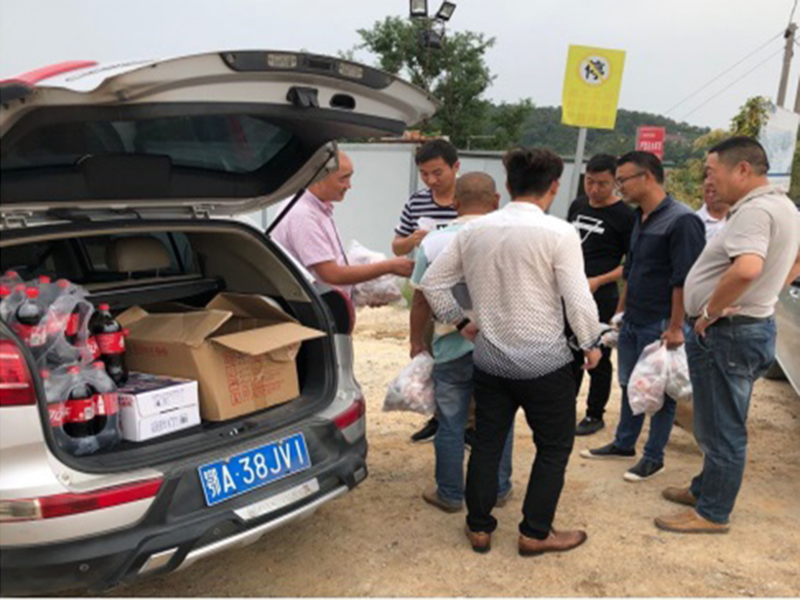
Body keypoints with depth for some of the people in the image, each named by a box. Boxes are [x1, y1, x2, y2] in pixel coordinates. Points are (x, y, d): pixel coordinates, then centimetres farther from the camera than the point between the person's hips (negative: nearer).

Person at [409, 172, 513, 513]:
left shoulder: (434, 242, -8)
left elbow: (421, 300, -3)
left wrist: (416, 342, 11)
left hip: (453, 347, -1)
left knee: (451, 424, 11)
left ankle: (450, 495, 23)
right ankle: (498, 489, 31)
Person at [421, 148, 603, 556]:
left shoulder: (473, 231, 1)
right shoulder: (559, 233, -15)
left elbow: (432, 282, 5)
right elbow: (577, 298, -15)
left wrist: (461, 323, 14)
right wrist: (590, 343, 1)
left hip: (489, 358, 5)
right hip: (544, 362, -4)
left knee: (487, 442, 17)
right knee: (554, 447, 14)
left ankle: (479, 527, 27)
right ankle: (536, 533, 21)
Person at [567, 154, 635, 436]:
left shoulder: (624, 215, -9)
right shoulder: (578, 205, 9)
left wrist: (599, 281, -20)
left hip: (601, 298, -6)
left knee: (598, 360, 6)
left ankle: (595, 415, 19)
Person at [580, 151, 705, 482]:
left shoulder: (681, 220, -17)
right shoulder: (640, 219, 11)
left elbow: (685, 279, -21)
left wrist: (675, 327, -21)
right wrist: (620, 311, 19)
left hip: (659, 325, -8)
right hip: (632, 321, 8)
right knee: (629, 386, 18)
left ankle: (654, 458, 20)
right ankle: (623, 444, 33)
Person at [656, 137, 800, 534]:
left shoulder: (755, 210, -22)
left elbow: (746, 268, -38)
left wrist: (709, 312, -24)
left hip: (727, 333, -11)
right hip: (752, 325, 11)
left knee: (722, 428, 3)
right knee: (717, 423, 23)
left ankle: (712, 513, 17)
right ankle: (706, 489, 38)